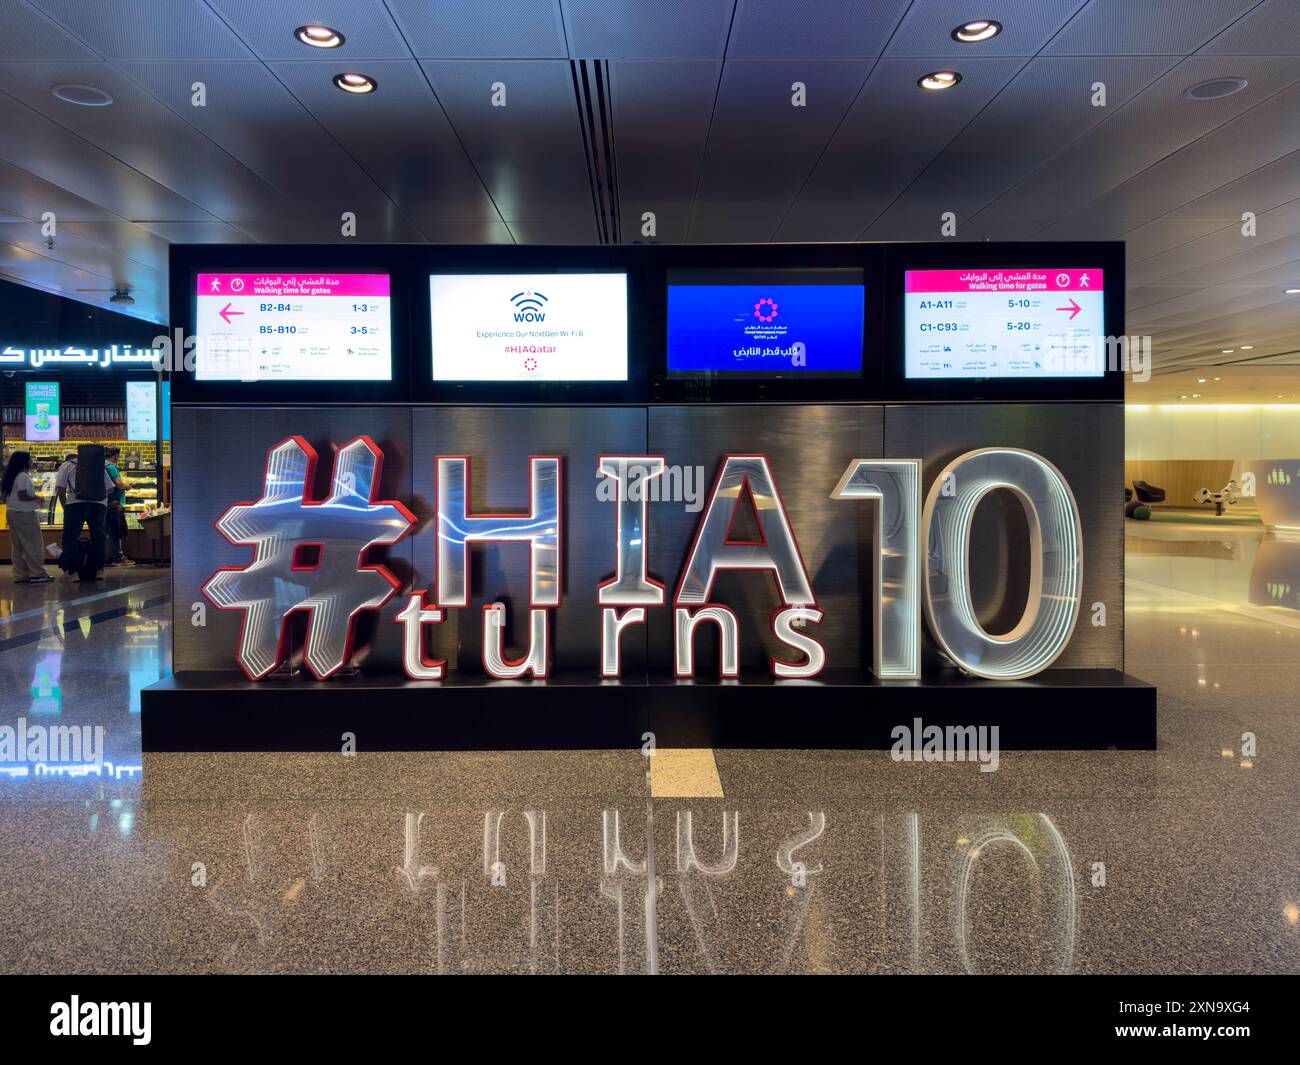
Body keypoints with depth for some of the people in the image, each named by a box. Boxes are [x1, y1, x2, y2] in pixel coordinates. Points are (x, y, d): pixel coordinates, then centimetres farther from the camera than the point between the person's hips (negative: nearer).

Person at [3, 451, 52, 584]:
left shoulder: (9, 477, 14)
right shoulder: (23, 476, -14)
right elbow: (22, 496, -21)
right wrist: (36, 498, -6)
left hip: (12, 513, 9)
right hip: (24, 514, -9)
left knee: (18, 547, 10)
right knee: (33, 545, -3)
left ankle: (20, 575, 12)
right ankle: (37, 574, -1)